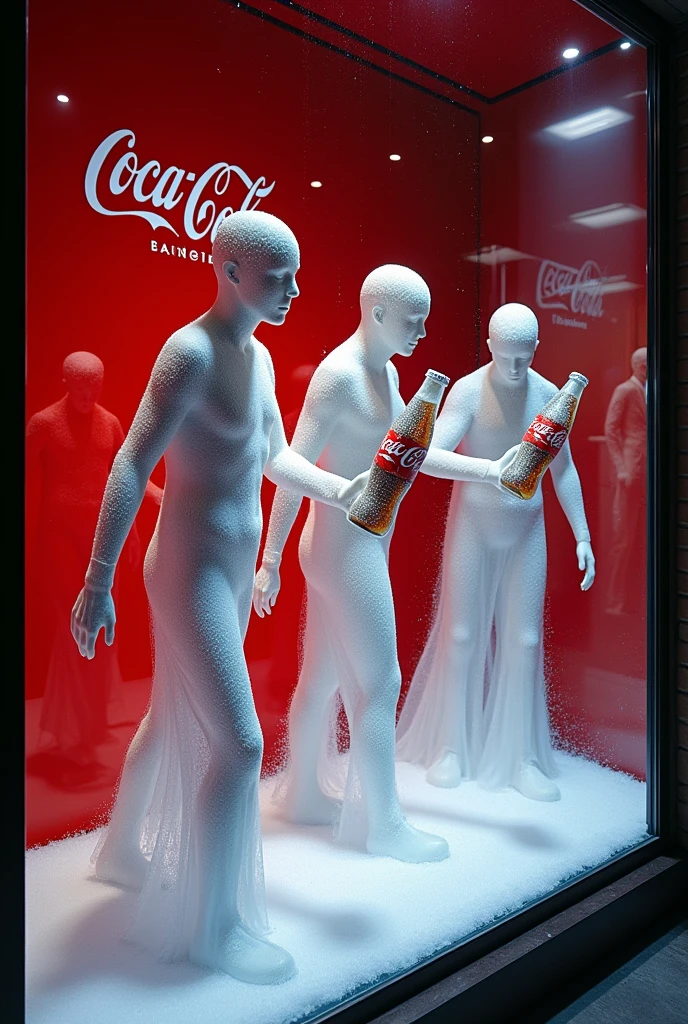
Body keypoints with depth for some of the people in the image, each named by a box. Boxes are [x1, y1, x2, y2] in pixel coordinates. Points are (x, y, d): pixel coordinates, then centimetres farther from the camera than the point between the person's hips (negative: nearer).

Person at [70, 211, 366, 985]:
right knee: (239, 744, -5)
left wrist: (340, 492, 4)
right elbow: (131, 468, -20)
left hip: (236, 566, 9)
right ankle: (212, 926, 16)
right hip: (193, 569, -9)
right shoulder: (192, 351, -17)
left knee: (177, 719, 21)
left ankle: (129, 853, 44)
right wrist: (98, 582, -21)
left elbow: (274, 457, 18)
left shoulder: (259, 355, 10)